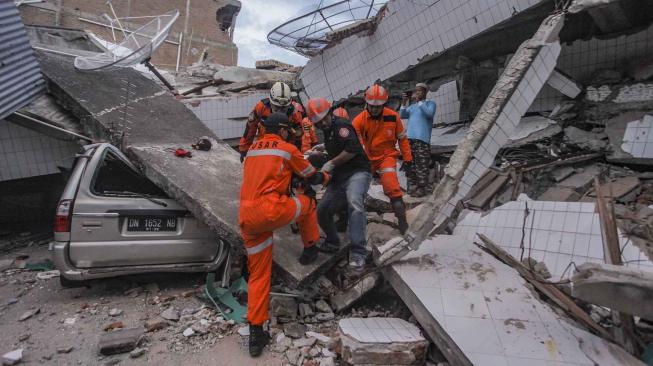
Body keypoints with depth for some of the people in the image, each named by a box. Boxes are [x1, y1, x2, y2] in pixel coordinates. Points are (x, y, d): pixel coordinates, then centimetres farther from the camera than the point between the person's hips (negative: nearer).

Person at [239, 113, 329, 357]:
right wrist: (327, 177, 37)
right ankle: (310, 250, 36)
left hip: (246, 216, 6)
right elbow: (312, 177, 15)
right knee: (307, 203, 24)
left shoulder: (252, 150, 23)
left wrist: (289, 176, 45)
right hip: (270, 211, -6)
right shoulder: (287, 149, 6)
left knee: (258, 274, 14)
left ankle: (255, 331, 14)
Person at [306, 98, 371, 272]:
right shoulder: (328, 132, 19)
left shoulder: (341, 125, -9)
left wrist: (331, 163, -12)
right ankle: (332, 242, 32)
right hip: (339, 177, 9)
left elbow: (352, 149, -22)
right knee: (323, 210, 6)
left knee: (354, 202, -37)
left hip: (358, 172, -9)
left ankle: (358, 252, -37)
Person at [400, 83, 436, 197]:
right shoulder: (412, 106, 24)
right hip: (410, 138, 6)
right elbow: (402, 115, 10)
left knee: (421, 165, -9)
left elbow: (429, 113, -11)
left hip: (422, 139, -6)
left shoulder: (430, 103, 10)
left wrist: (419, 101, -9)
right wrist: (404, 102, -1)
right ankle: (412, 187, 11)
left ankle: (421, 188, -8)